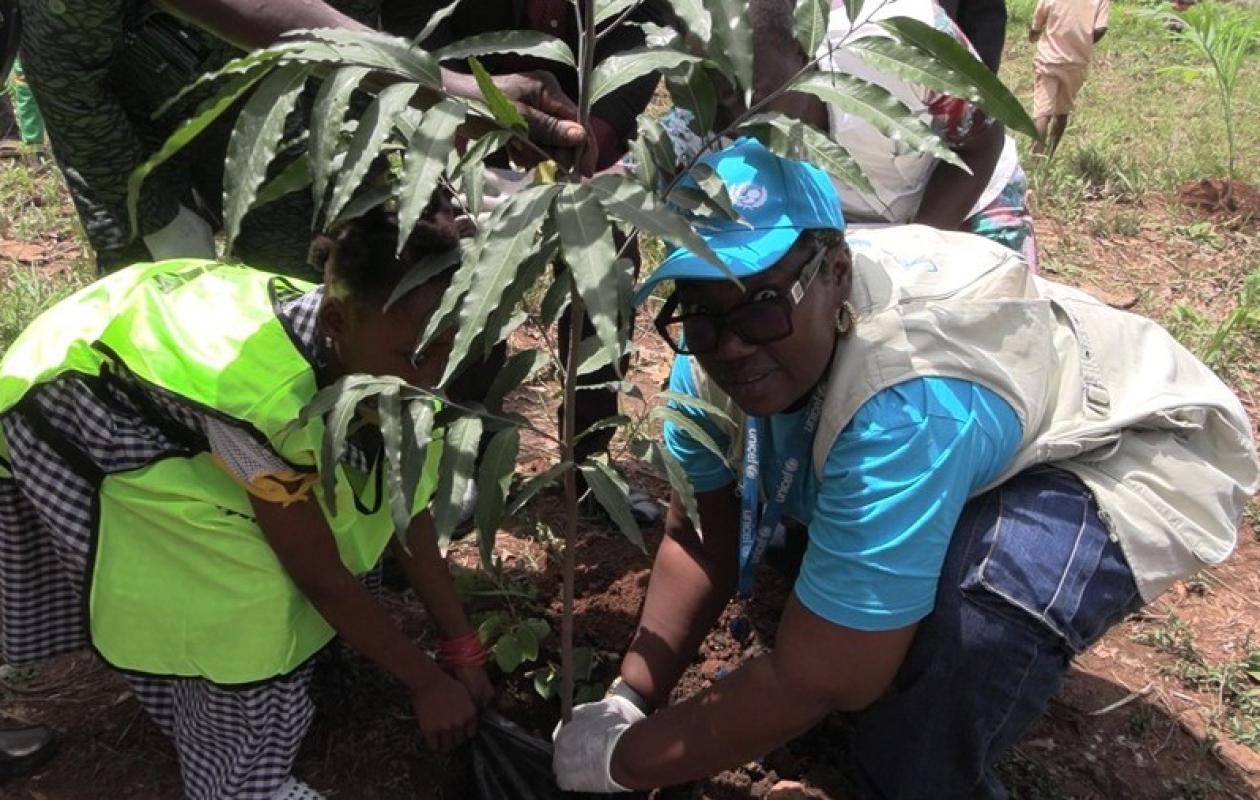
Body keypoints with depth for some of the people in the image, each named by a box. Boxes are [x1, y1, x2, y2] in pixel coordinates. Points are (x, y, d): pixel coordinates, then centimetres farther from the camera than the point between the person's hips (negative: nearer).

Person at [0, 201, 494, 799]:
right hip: (77, 409, -7)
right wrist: (428, 683, -18)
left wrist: (462, 646, -5)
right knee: (240, 600, -16)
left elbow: (407, 516, -8)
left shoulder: (369, 356, -20)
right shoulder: (265, 395, -41)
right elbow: (322, 576, -28)